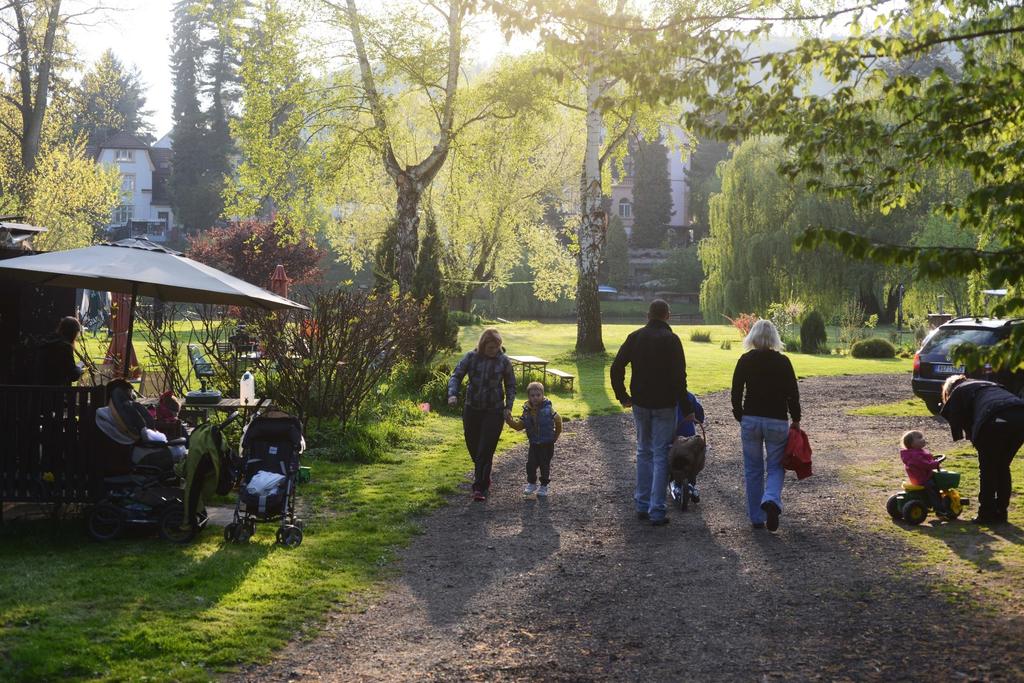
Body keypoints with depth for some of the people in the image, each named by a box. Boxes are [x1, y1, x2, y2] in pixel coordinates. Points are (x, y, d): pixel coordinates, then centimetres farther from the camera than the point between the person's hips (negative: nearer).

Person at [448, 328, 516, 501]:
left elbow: (510, 386, 4)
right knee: (473, 446, 11)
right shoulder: (471, 357, -4)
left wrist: (508, 407, -6)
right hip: (472, 409, 3)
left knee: (486, 450, -8)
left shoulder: (504, 361, -5)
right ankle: (483, 477, 35)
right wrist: (452, 394, -21)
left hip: (494, 411, -2)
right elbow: (456, 375, -3)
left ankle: (480, 487, -3)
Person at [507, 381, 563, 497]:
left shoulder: (547, 409, -14)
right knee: (531, 464, 2)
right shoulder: (527, 411, -3)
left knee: (544, 465, 5)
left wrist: (556, 434, 6)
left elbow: (558, 420, -1)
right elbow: (519, 426, 0)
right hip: (534, 443, 3)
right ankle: (531, 483, 21)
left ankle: (543, 486, 19)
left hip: (547, 444, -3)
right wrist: (510, 421, -17)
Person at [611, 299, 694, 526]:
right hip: (664, 405, -4)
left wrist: (623, 397, 10)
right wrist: (686, 409, -9)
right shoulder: (671, 340, -10)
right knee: (661, 456, 1)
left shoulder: (635, 337, 3)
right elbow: (679, 377, -14)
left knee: (644, 452, 17)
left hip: (640, 404, 4)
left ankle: (642, 505, 19)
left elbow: (616, 368, 1)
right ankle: (657, 511, -3)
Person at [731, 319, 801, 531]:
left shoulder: (745, 360, -2)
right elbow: (793, 393, -3)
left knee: (753, 469, 10)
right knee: (775, 466, 10)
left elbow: (736, 392, -1)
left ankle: (756, 518, 12)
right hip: (777, 422, -1)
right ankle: (772, 500, -19)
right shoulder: (783, 362, -3)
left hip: (750, 420, 1)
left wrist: (740, 417, 11)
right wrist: (796, 420, 8)